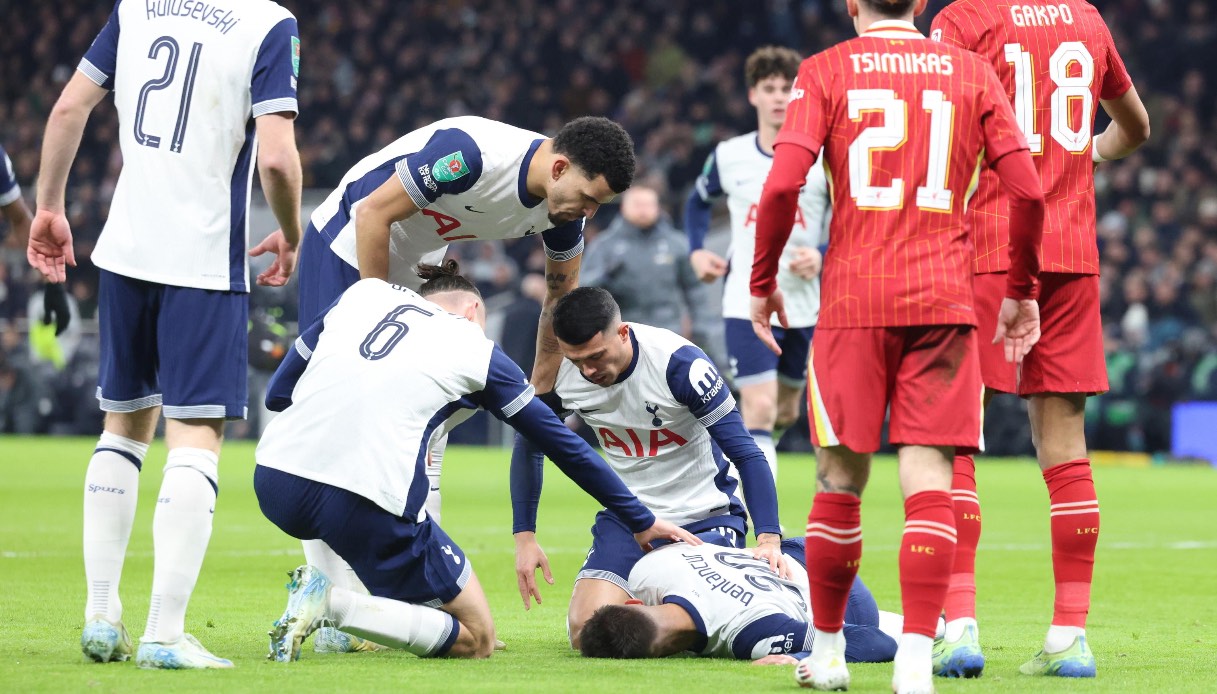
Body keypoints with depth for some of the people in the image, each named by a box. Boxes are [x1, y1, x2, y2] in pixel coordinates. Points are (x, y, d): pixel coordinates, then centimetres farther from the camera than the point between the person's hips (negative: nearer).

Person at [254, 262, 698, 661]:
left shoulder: (363, 293, 20)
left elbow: (277, 393, 23)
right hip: (365, 504, -5)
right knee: (476, 640, 8)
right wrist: (641, 522, 28)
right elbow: (563, 445, 19)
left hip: (272, 480, 5)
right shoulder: (478, 353, 13)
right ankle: (332, 602, -12)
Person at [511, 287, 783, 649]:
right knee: (585, 630, -16)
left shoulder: (679, 363, -25)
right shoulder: (558, 374, -13)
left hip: (706, 518, -3)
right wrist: (524, 537, 3)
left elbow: (746, 454, -20)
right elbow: (528, 449, 8)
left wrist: (768, 538, -29)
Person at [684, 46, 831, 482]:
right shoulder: (728, 156, 2)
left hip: (805, 303, 2)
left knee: (785, 413, 14)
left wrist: (822, 256, -17)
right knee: (759, 408, -17)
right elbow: (699, 202, 22)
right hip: (747, 302, -2)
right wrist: (697, 251, 6)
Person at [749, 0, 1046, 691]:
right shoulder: (972, 71, 8)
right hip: (944, 300, 0)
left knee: (841, 483, 10)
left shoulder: (825, 71, 4)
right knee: (929, 483, -4)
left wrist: (763, 282, 5)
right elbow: (1028, 191, 2)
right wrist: (1023, 292, 13)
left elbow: (783, 184, -8)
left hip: (853, 299, 0)